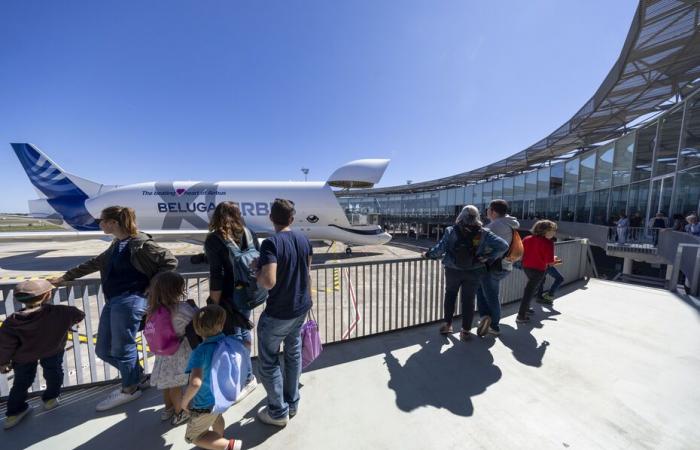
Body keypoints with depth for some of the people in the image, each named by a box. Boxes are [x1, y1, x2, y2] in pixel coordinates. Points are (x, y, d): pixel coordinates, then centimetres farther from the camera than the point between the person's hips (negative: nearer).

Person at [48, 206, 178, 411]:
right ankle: (139, 377, 36)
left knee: (121, 348, 6)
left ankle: (130, 389, 30)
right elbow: (95, 263, 30)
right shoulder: (116, 244, 15)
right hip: (112, 301, 10)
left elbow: (170, 261, -19)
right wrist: (65, 277, 33)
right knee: (103, 350, 18)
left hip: (130, 301, -10)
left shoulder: (140, 243, -16)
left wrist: (151, 285, -13)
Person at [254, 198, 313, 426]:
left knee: (268, 362, 16)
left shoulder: (271, 243, -21)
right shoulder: (304, 240, -1)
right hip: (301, 309, 7)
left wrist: (256, 271, -8)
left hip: (277, 314, -6)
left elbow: (269, 282, -29)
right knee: (294, 354, 23)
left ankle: (278, 412, 32)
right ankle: (292, 404, 41)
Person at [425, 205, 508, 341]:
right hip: (474, 272, 1)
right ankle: (465, 331, 23)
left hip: (453, 270, 0)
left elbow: (440, 248, -15)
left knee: (450, 295, 21)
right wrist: (489, 258, -4)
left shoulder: (451, 231, -12)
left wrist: (428, 254, 1)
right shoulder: (483, 233, -7)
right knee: (468, 300, 13)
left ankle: (447, 324, 25)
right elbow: (503, 246, -10)